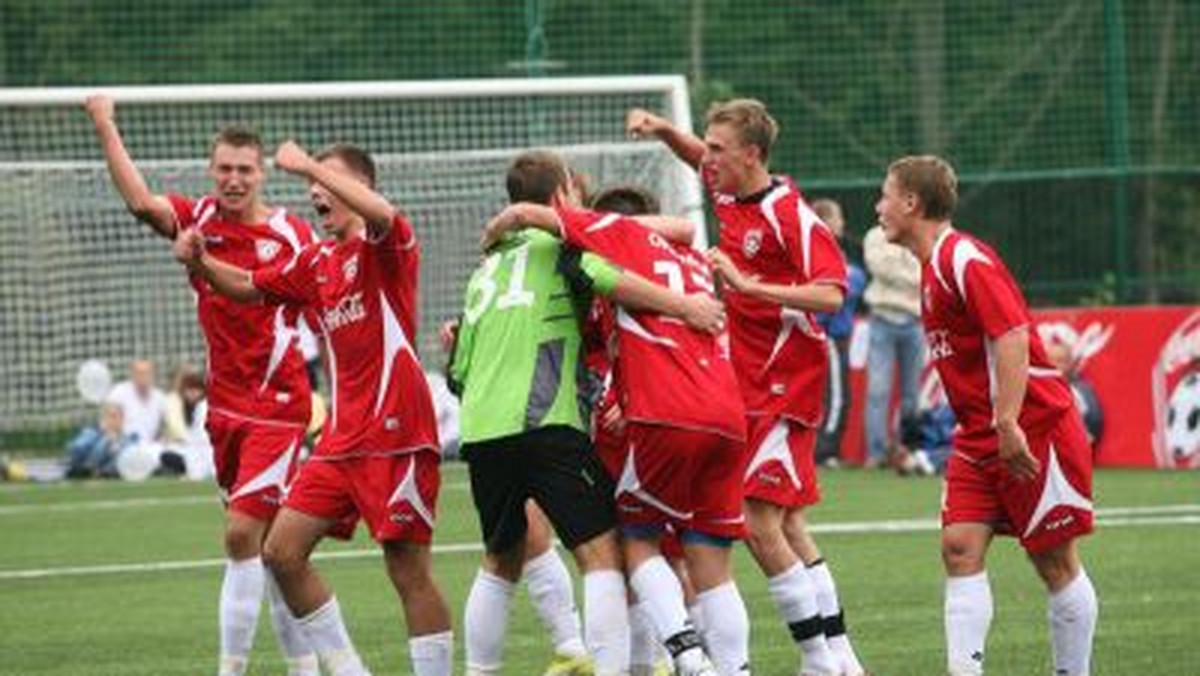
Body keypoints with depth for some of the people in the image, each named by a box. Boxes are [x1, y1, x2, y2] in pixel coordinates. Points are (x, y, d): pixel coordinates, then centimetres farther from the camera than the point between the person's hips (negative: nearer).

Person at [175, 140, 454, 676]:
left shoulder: (385, 246, -6)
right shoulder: (316, 261, 17)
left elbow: (380, 214, -30)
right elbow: (249, 287, 26)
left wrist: (308, 165, -23)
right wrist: (200, 263, 7)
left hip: (395, 434, -8)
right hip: (342, 439, 8)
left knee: (409, 571, -6)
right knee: (281, 552, 3)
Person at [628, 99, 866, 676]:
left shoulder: (790, 215, -18)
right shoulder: (729, 194, 7)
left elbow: (831, 295, -27)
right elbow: (699, 160, 29)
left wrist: (746, 284, -31)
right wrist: (663, 130, 10)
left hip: (784, 386, -9)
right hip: (751, 386, 9)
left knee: (760, 524, -13)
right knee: (786, 527, 11)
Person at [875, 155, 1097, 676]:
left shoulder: (966, 259, -16)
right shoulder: (933, 266, 14)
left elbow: (1012, 336, -24)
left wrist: (1008, 424, -28)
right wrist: (986, 425, 17)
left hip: (1033, 429, -9)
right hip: (978, 436, 9)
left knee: (1054, 560, 0)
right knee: (961, 548, -4)